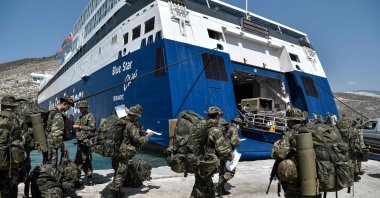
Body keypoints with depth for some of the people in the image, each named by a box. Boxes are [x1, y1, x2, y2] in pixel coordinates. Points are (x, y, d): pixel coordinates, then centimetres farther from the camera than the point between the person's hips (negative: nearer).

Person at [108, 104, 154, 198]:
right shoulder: (132, 126, -17)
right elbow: (138, 140, -19)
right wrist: (148, 136, -4)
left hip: (115, 151, 8)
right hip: (123, 153, -8)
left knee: (117, 172, 22)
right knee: (120, 175, 4)